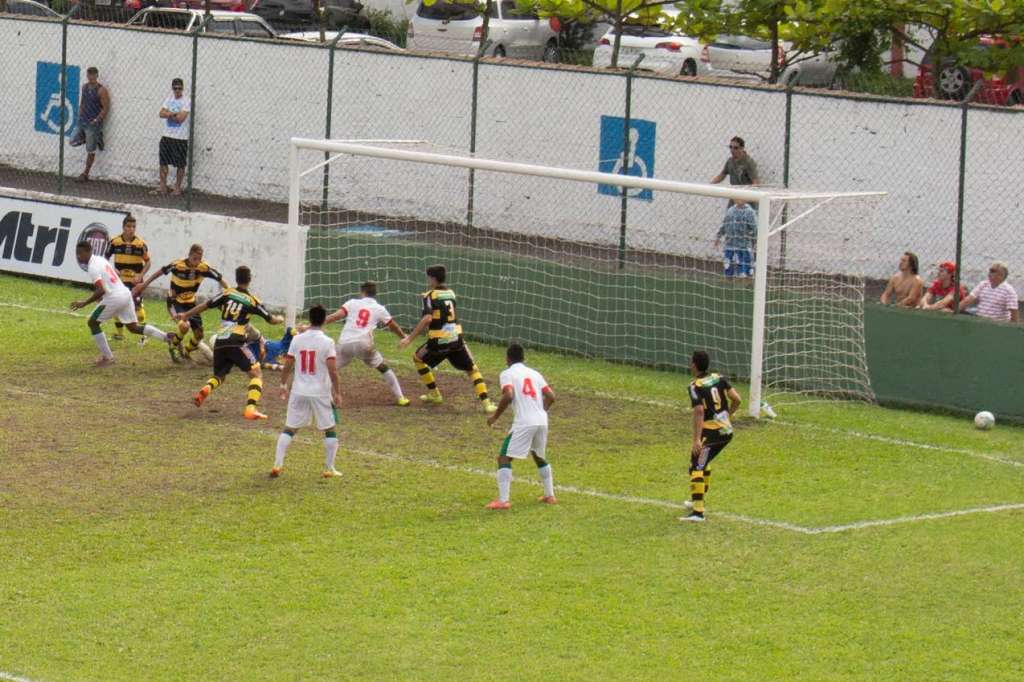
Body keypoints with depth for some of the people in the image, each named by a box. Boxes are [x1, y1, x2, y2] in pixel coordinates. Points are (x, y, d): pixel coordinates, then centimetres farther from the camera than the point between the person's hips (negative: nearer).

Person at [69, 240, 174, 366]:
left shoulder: (93, 267, -14)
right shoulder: (100, 259, 14)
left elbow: (101, 290, -24)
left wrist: (84, 303, -20)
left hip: (114, 298, -9)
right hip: (125, 293, 9)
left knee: (93, 323, 7)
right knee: (133, 327, 18)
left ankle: (107, 357, 6)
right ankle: (167, 337, 10)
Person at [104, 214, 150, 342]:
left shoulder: (140, 243, -11)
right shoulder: (115, 242, -8)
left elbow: (148, 262, -3)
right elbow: (106, 258, 4)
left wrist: (141, 275, -15)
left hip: (135, 280, -2)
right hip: (119, 279, 2)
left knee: (137, 305, -12)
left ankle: (143, 333, -3)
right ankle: (119, 332, 24)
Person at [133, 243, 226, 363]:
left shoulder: (204, 267, -18)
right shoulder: (177, 265, -26)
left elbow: (220, 280, -6)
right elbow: (161, 272, -9)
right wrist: (144, 285, 1)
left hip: (190, 302, 4)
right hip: (175, 302, -4)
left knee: (198, 334, 3)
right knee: (184, 325, -31)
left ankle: (185, 352, 33)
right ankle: (175, 344, 1)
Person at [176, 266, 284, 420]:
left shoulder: (227, 294, 9)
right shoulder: (252, 301, 4)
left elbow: (205, 306, 12)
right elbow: (271, 319, 14)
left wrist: (185, 315, 26)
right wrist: (280, 319, 37)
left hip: (219, 343, 4)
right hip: (235, 343, -4)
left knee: (219, 375, 23)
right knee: (256, 374, 2)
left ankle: (206, 390, -10)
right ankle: (251, 408, -18)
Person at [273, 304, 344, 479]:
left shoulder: (297, 339, 0)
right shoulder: (327, 342, -10)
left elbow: (287, 365, 5)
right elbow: (332, 371, -14)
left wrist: (283, 385, 18)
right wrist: (337, 393, -7)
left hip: (298, 392, 3)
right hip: (321, 393, -3)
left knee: (289, 428, 11)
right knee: (331, 429, 12)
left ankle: (277, 464, 2)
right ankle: (329, 468, 11)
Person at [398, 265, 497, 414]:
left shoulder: (430, 296, -7)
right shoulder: (450, 293, 12)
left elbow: (427, 318, -20)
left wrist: (410, 338, -18)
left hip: (439, 341, -4)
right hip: (456, 338, 4)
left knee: (418, 358, 23)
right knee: (472, 369, 11)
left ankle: (434, 394, 25)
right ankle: (486, 403, -5)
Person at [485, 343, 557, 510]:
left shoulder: (507, 374, 1)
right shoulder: (534, 373, 18)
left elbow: (508, 396, -15)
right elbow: (550, 396, 12)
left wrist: (495, 416, -4)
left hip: (524, 423, -6)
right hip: (542, 421, 6)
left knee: (504, 458, -1)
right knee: (539, 457, 29)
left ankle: (503, 500, -12)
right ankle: (549, 495, 32)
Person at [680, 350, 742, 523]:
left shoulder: (695, 386, -12)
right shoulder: (718, 378, 6)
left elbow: (699, 412, -22)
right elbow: (737, 399, 4)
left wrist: (697, 440, -24)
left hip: (711, 432, -8)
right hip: (727, 431, 8)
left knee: (696, 468, -9)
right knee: (703, 464, 27)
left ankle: (698, 512, -21)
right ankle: (698, 501, 38)